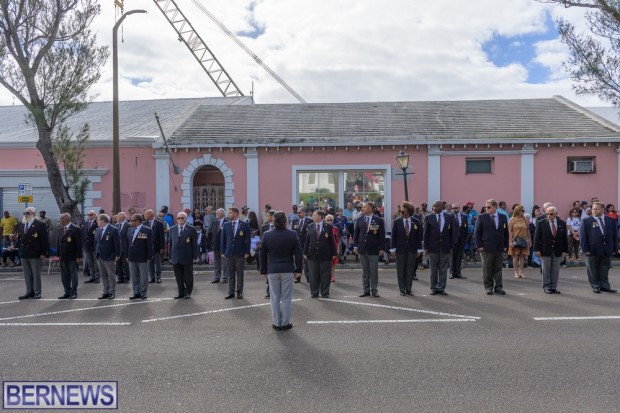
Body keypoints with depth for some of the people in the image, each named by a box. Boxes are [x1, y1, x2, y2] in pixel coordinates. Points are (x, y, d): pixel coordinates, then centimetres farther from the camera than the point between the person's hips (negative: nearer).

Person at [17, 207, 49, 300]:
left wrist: (43, 253, -13)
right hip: (24, 254, 6)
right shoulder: (20, 225, 13)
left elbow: (45, 240, -9)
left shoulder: (40, 225, -7)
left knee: (36, 274, 1)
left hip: (35, 254, -6)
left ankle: (37, 293, 8)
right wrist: (20, 251, 11)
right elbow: (19, 239, 18)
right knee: (27, 275, 10)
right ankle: (29, 292, 18)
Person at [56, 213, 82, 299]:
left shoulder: (76, 229, -9)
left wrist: (78, 256, -14)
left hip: (73, 257, -7)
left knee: (73, 275, 1)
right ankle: (67, 292, 17)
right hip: (63, 257, 7)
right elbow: (59, 243, 16)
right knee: (64, 276, 9)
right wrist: (59, 255, 9)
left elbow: (79, 244, -12)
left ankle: (73, 292, 9)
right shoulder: (61, 230, 12)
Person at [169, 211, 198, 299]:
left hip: (187, 257, -3)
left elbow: (194, 244, -3)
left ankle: (188, 292, 20)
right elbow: (171, 243, 12)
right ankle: (180, 292, 22)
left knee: (188, 277, 6)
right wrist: (170, 256, 8)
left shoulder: (192, 229, -2)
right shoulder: (172, 229, 10)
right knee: (178, 278, 9)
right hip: (176, 258, 3)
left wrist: (195, 256, -7)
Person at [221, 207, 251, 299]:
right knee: (231, 274, 7)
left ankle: (239, 292, 13)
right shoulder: (226, 225, 5)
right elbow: (223, 239, 8)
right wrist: (223, 252, 2)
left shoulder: (245, 225, -3)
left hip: (240, 253, -2)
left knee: (240, 273, 4)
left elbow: (248, 239, -3)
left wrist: (247, 252, -8)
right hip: (229, 253, 3)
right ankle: (231, 292, 14)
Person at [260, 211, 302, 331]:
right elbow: (298, 254, -2)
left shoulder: (266, 235, -2)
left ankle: (276, 323, 14)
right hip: (288, 270, -1)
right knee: (286, 298, 7)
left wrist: (264, 271, 11)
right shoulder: (293, 235, -5)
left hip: (272, 270, 1)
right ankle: (285, 323, 12)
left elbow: (263, 255, 3)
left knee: (275, 298, 8)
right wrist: (298, 270, 6)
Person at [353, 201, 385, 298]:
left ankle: (374, 290, 14)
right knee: (365, 271, 9)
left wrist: (381, 248, -6)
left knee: (374, 271, 3)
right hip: (362, 249, 3)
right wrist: (355, 246, 1)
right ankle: (366, 290, 17)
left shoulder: (378, 220, -3)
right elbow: (356, 233, 9)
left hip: (373, 250, -3)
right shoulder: (359, 220, 6)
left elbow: (382, 235, -3)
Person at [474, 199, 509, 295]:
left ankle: (498, 287, 16)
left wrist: (505, 245, 4)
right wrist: (479, 245, -8)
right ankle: (488, 287, 14)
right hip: (486, 248, -2)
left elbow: (506, 232, 10)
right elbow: (477, 232, -1)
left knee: (498, 269, 8)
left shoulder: (503, 217, 7)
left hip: (499, 248, 2)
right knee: (487, 270, 3)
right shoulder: (482, 217, -1)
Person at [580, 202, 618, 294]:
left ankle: (605, 286, 22)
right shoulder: (586, 221, -3)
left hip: (607, 251, 3)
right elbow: (582, 236, -6)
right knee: (593, 271, 6)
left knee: (604, 270, 12)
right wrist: (585, 249, -11)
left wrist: (615, 248, 4)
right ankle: (595, 287, 16)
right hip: (592, 250, -3)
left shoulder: (611, 221, 7)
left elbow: (615, 235, 9)